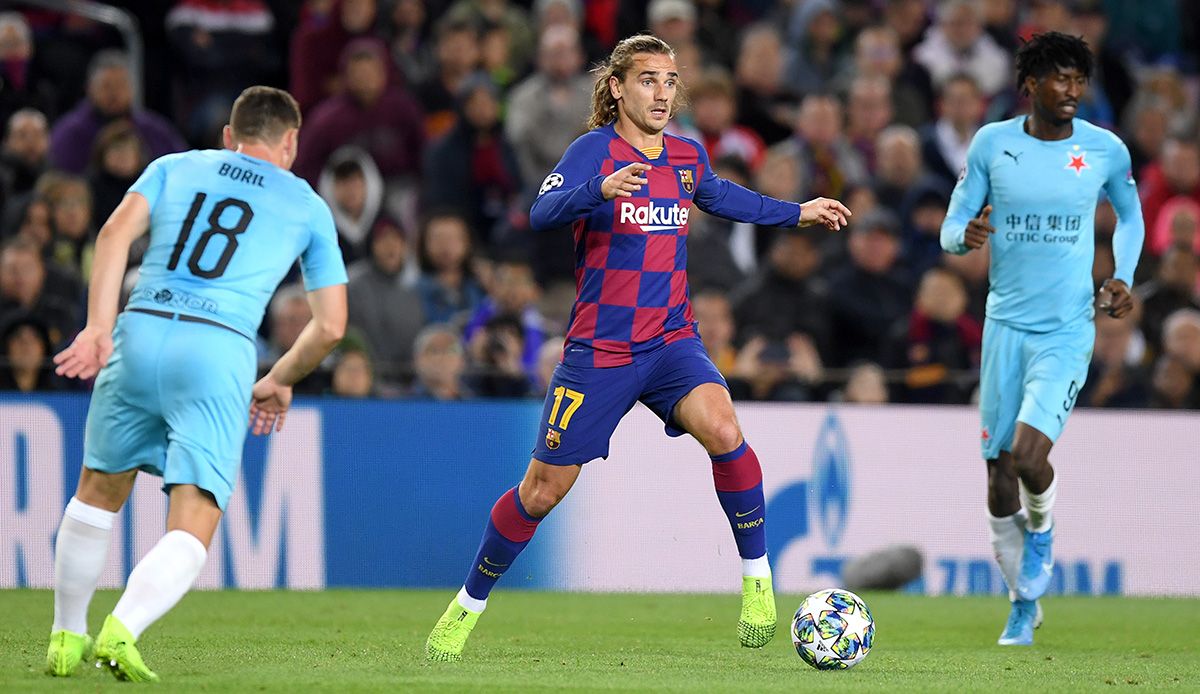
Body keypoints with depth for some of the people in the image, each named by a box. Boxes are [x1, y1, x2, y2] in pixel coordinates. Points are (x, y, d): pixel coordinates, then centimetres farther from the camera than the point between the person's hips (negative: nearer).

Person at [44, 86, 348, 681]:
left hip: (140, 333, 2)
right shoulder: (308, 207, 19)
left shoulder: (175, 167, 21)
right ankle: (122, 630, -28)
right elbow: (331, 325, 18)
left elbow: (116, 231, 2)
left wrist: (98, 328, -5)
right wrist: (278, 381, 34)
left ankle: (65, 638, 29)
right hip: (220, 352, -2)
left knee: (99, 493, 23)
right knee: (192, 531, -4)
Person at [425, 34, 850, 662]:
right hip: (599, 350, -4)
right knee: (544, 489, 1)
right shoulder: (594, 150, -11)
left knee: (723, 432, -25)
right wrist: (603, 188, -46)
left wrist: (797, 213, 33)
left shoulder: (687, 157, 7)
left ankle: (757, 579, -11)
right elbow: (542, 213, -28)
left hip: (672, 341, 4)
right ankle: (467, 607, 21)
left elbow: (720, 197, 31)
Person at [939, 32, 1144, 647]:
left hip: (1068, 330, -2)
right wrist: (966, 235, -20)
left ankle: (1041, 529, 14)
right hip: (1006, 325, 2)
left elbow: (1130, 215, 18)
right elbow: (951, 228, 4)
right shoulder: (992, 143, 0)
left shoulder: (1106, 150, -1)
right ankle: (1024, 602, 21)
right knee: (998, 470, 3)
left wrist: (1123, 278, 2)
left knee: (1028, 456, -21)